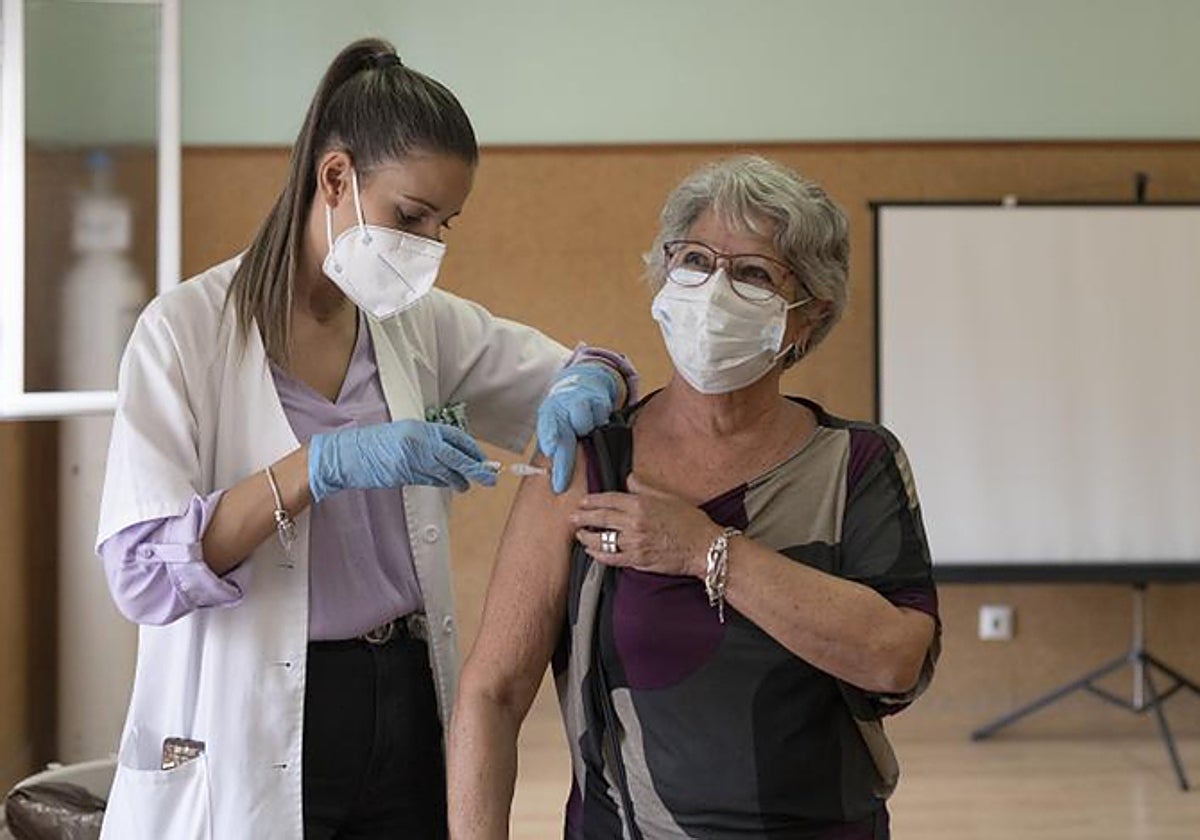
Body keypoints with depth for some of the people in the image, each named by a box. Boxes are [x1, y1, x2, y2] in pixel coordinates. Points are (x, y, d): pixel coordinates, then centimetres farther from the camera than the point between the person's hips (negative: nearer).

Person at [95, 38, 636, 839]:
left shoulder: (421, 322, 4)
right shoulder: (187, 330, -11)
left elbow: (580, 373, 16)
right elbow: (142, 573, -19)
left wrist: (585, 388, -9)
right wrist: (322, 465, -32)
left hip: (405, 709, 5)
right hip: (250, 737, -5)